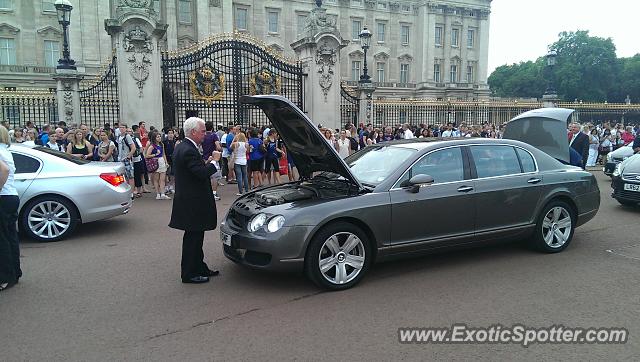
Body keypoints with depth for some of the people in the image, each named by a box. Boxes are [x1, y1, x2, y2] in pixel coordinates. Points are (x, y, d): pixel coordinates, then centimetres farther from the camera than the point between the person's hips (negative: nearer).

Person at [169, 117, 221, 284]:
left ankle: (200, 268, 29)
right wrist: (214, 161, -12)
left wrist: (205, 163, 7)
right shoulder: (189, 151, -21)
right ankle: (189, 274, 11)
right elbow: (202, 174, -25)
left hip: (188, 200, 11)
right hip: (193, 203, -11)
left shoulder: (181, 147, 12)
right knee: (193, 237, 0)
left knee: (195, 237, 18)